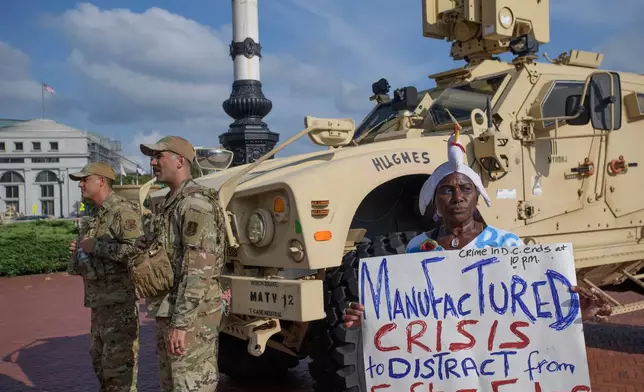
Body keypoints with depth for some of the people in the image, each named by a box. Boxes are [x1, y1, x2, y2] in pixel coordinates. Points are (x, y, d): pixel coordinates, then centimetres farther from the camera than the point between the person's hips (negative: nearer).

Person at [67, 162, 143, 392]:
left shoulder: (123, 211, -15)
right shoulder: (95, 214, 17)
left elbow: (135, 250, -28)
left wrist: (95, 246, -19)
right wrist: (80, 251, 7)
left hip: (119, 299, -10)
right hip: (99, 299, 10)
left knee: (119, 362, -4)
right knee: (99, 358, 20)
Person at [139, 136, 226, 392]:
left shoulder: (194, 205, -17)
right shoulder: (170, 203, 14)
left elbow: (198, 270, -23)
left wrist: (180, 323, -24)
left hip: (191, 316, -10)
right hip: (169, 312, 10)